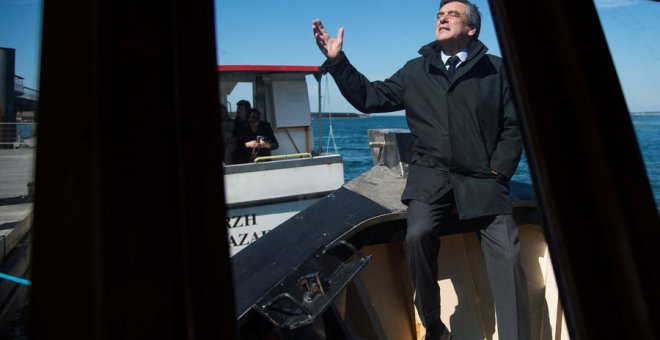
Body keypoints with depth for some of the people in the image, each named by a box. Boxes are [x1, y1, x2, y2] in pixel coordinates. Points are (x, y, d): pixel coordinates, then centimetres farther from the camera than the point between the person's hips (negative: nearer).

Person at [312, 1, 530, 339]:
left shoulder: (496, 69, 11)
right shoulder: (416, 70, 14)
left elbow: (512, 127, 9)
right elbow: (369, 97, 12)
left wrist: (497, 172, -3)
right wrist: (337, 59, 5)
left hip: (482, 178, 1)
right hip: (431, 174, 0)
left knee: (507, 254, -11)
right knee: (418, 234, -24)